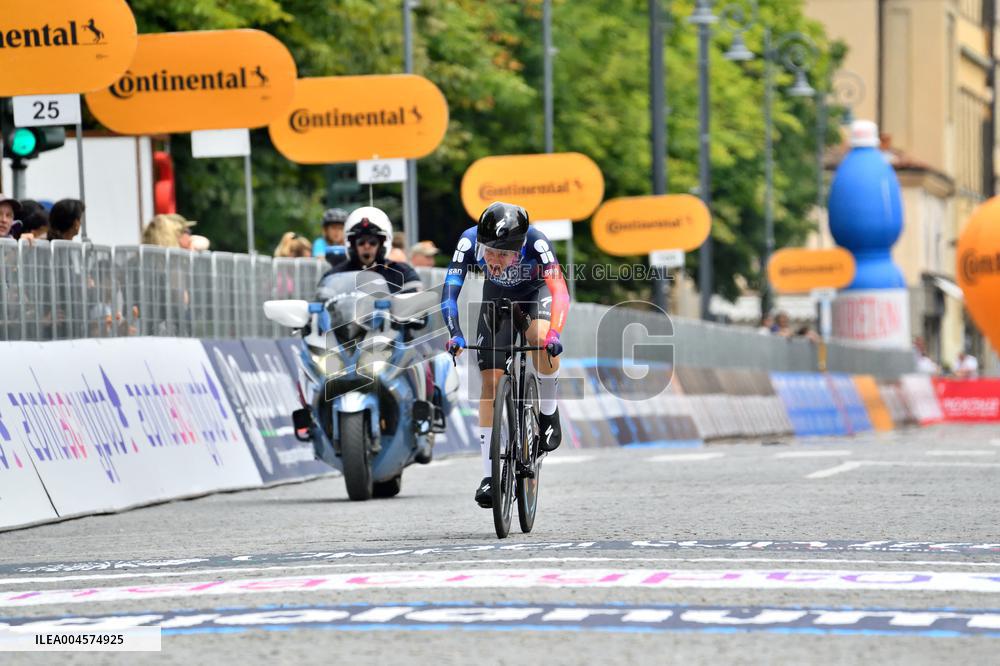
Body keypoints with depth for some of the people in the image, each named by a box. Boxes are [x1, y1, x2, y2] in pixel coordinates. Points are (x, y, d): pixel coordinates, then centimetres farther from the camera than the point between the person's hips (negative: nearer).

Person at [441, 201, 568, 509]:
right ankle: (489, 476, -4)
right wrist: (455, 334, -50)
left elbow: (559, 290, -45)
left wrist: (554, 333, -60)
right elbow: (450, 292, -35)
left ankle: (548, 411, -8)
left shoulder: (535, 241, -38)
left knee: (541, 339, -36)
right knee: (490, 380, -9)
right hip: (496, 297, 2)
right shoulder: (469, 240, -33)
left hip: (535, 291, -2)